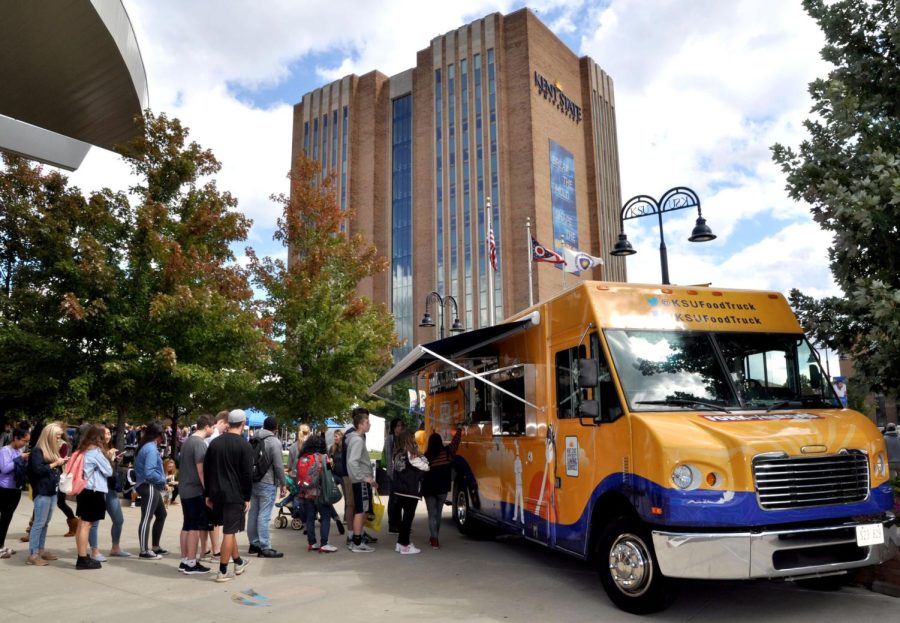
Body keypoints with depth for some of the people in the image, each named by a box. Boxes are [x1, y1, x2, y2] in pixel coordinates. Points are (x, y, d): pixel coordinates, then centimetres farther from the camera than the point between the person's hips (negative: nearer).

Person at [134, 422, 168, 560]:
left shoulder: (146, 447, 13)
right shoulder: (151, 449, -17)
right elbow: (149, 472, -24)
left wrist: (161, 482, 11)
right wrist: (163, 480, -10)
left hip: (152, 487, 10)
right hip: (149, 487, -10)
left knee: (161, 515, 17)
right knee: (146, 518, -4)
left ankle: (155, 547, 25)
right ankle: (144, 551, 1)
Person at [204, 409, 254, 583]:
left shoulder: (215, 442, 6)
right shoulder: (244, 445, -11)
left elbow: (206, 470, 10)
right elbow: (247, 475, -12)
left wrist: (208, 494, 16)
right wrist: (247, 498, -3)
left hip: (217, 494, 6)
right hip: (234, 495, -6)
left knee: (229, 529, 19)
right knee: (229, 531, 0)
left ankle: (238, 562, 32)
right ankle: (223, 571, 4)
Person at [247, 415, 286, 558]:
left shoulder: (254, 439, 9)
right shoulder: (274, 442, -12)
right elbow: (278, 465, -14)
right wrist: (283, 483, -5)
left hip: (253, 482, 7)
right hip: (267, 483, -7)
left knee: (253, 514, 13)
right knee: (264, 516, -5)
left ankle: (254, 543, 23)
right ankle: (265, 548, -2)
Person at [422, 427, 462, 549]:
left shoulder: (426, 456, -7)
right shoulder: (448, 452, -6)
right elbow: (456, 441, 9)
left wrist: (422, 488, 8)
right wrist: (459, 430, 25)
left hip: (429, 489, -1)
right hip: (442, 489, 1)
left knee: (432, 514, 5)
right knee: (438, 513, 17)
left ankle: (434, 539, -4)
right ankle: (434, 537, 26)